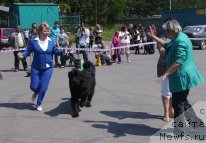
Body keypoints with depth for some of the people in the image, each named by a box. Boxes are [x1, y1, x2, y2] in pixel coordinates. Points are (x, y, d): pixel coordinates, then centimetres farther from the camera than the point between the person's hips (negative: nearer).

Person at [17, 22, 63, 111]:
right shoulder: (33, 41, -8)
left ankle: (39, 104, 20)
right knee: (34, 86, 2)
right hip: (36, 68, -1)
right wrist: (22, 54, -26)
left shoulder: (51, 41, -1)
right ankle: (36, 93, 42)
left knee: (43, 87, 0)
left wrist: (63, 52, -7)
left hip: (47, 68, 1)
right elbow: (28, 51, -7)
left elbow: (55, 51, 9)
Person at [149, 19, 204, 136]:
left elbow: (179, 61, -29)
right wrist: (153, 37, 32)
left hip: (181, 78, -10)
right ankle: (197, 122, 27)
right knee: (183, 101, 20)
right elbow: (166, 45, 31)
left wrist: (166, 74, -29)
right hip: (182, 77, 10)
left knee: (178, 104, 1)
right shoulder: (177, 39, 12)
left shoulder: (181, 41, -21)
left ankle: (179, 131, 12)